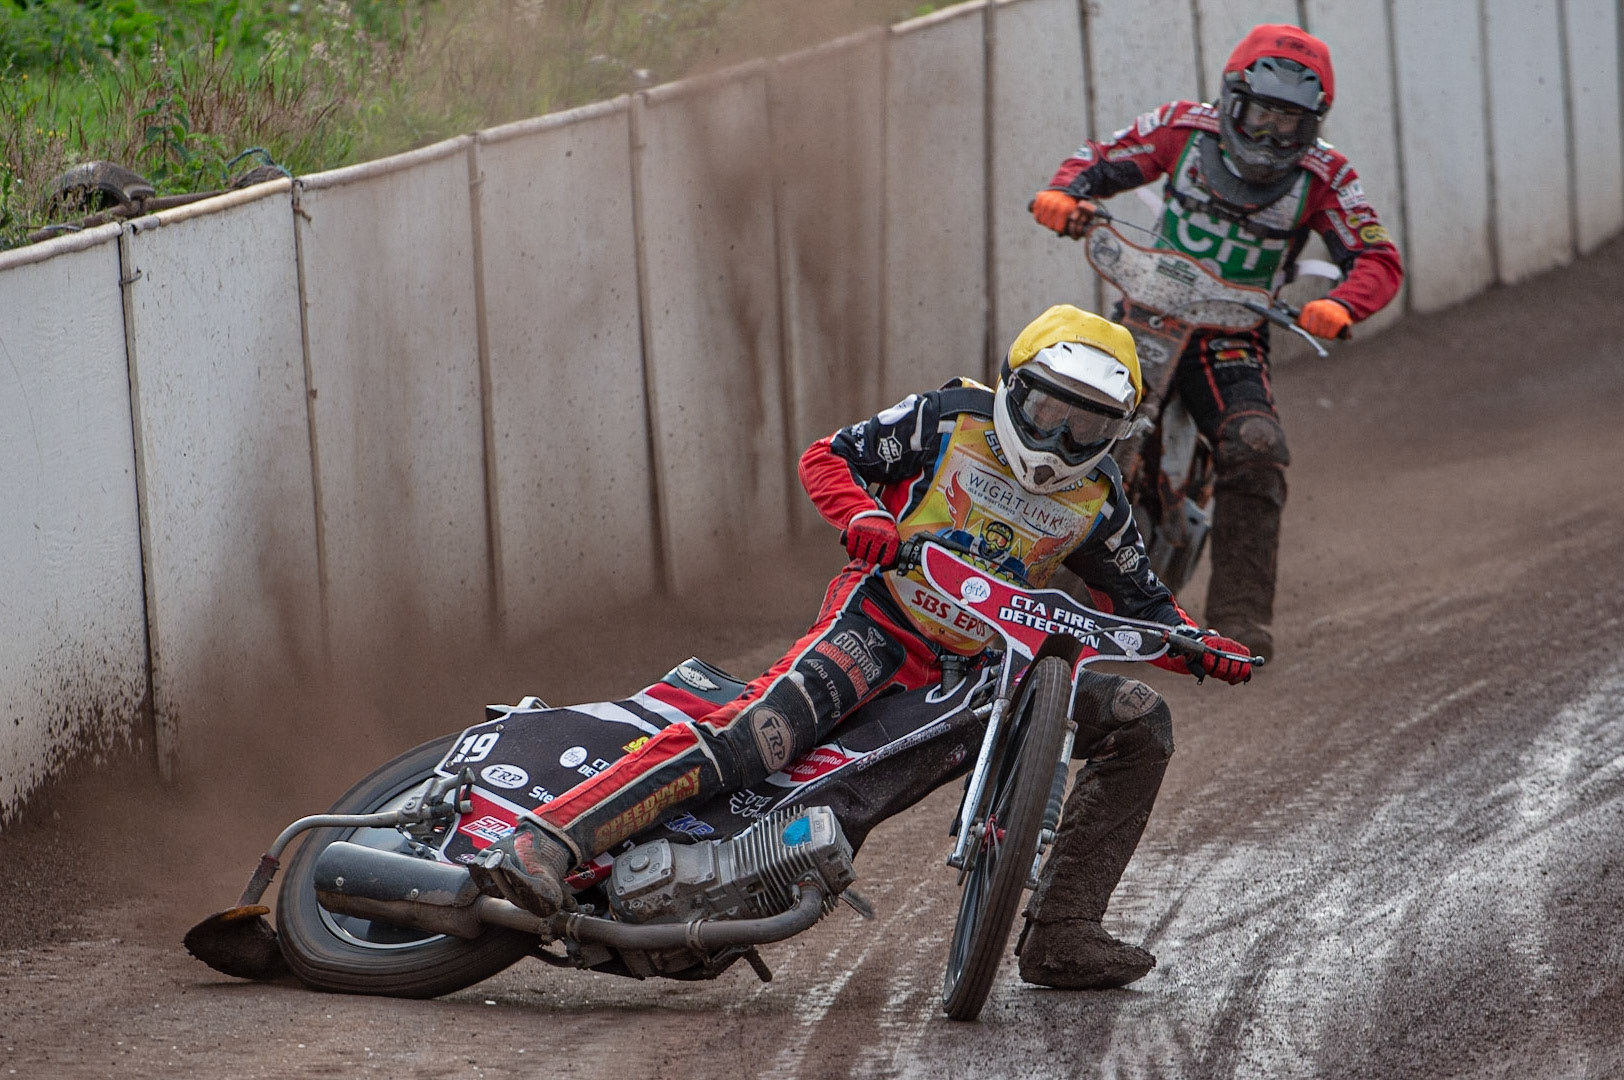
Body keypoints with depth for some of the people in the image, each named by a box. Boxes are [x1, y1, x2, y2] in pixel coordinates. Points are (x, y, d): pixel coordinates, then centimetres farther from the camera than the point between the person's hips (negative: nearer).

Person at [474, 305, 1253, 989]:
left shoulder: (1095, 498, 11)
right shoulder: (950, 417, 0)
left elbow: (1138, 599, 21)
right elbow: (825, 458, 1)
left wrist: (1199, 647, 3)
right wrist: (863, 515, -19)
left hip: (985, 663, 6)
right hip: (880, 622, -6)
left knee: (1140, 723, -3)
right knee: (760, 731, -30)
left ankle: (1061, 934, -5)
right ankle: (541, 841, -38)